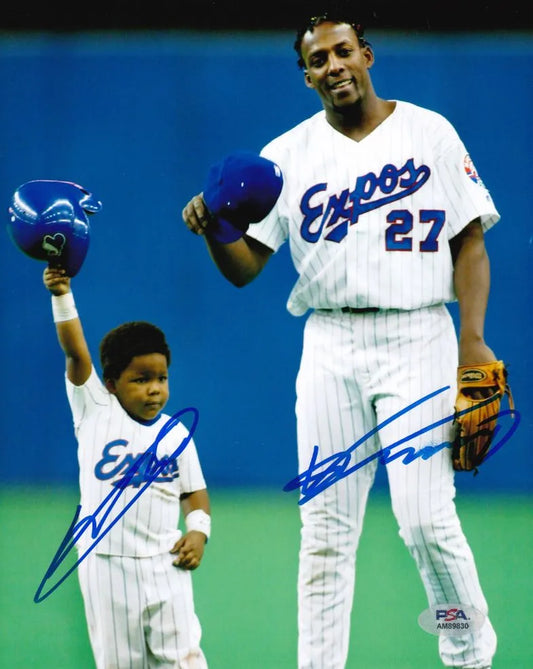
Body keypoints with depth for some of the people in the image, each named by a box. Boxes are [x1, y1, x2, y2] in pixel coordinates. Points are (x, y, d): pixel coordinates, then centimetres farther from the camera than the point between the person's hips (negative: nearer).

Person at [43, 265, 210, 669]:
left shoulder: (176, 435, 4)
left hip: (164, 564, 1)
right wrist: (62, 297, -20)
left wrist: (198, 531, -7)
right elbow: (76, 352, -10)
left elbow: (193, 491, 11)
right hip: (105, 562, -1)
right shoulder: (95, 412, -1)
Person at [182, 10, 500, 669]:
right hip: (330, 348, 3)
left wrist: (473, 337, -8)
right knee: (326, 527, 1)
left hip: (418, 339, -2)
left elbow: (470, 244, 4)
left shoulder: (430, 133, 4)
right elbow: (243, 265, 5)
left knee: (425, 517, -11)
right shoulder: (288, 156, 8)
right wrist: (212, 227, -18)